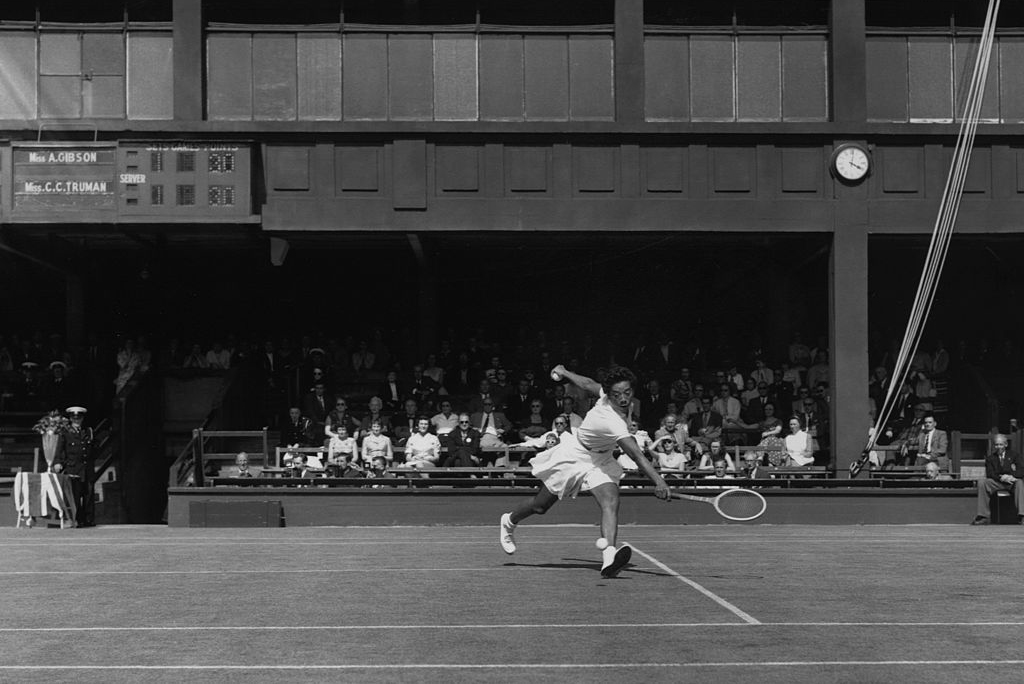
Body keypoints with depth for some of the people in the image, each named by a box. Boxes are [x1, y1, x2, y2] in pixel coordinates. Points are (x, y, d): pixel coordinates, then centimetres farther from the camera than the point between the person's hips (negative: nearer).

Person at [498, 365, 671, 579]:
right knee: (540, 506, 12)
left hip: (600, 460, 6)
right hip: (573, 456, -6)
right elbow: (636, 455, -50)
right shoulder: (611, 422, -41)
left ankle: (608, 557, -35)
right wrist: (658, 481, -58)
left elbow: (588, 383, 1)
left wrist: (563, 372, 20)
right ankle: (509, 521, 43)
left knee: (611, 502, -20)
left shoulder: (606, 393, -18)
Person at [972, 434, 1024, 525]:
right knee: (981, 482, -26)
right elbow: (989, 474, 0)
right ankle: (983, 517, -28)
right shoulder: (990, 458, 15)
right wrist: (1001, 478, -20)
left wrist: (1011, 476, -23)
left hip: (1012, 482, -1)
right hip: (996, 483, 1)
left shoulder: (1014, 455, 12)